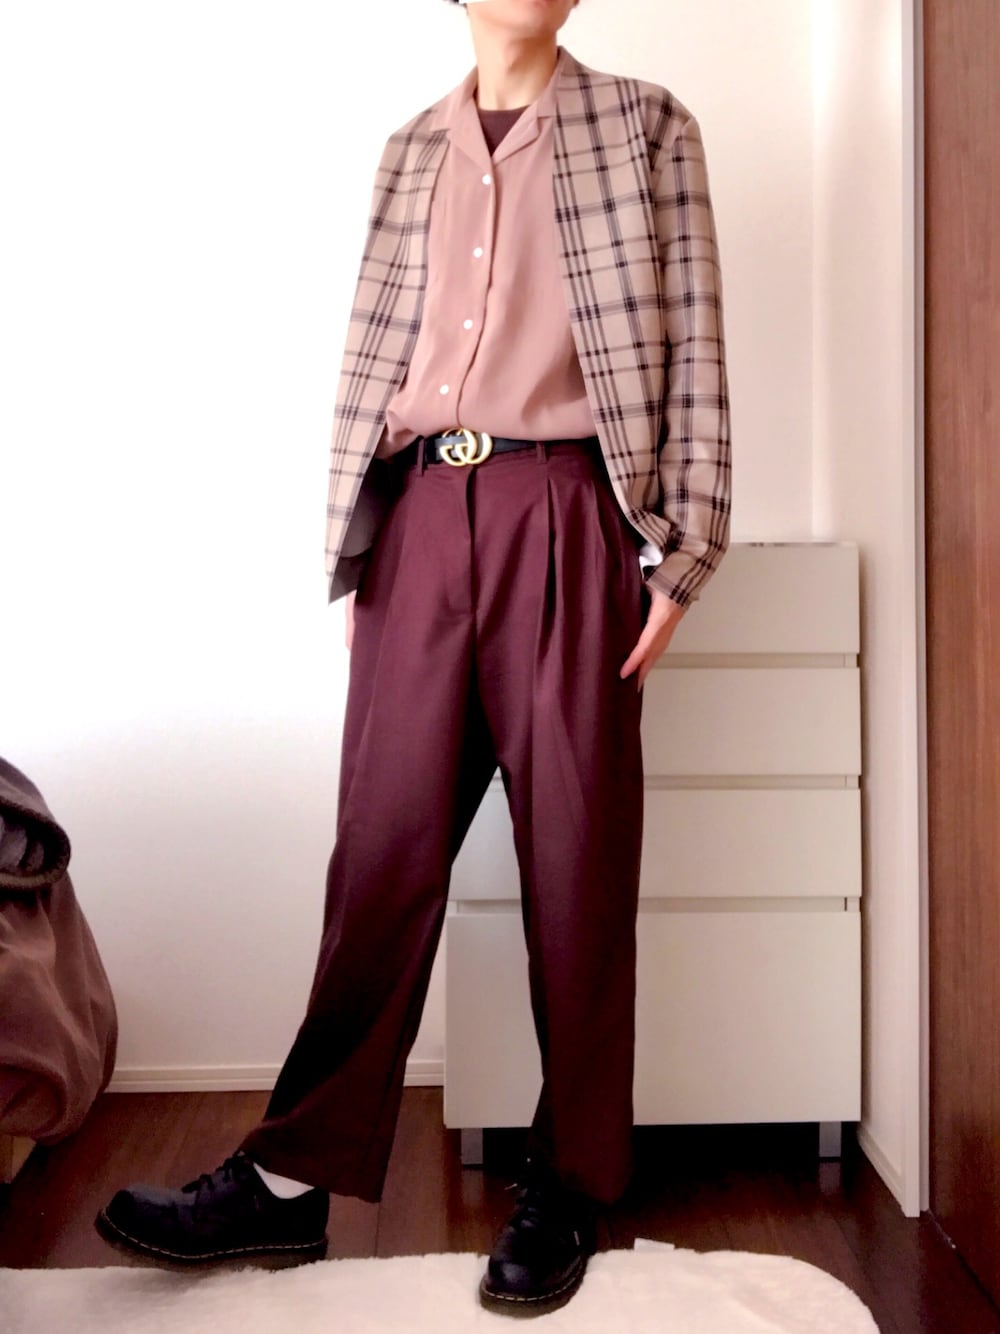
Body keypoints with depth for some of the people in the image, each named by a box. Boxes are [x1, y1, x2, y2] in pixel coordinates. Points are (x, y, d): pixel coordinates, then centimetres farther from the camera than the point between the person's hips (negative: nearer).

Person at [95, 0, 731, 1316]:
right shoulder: (411, 148, 20)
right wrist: (349, 553, 9)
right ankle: (296, 1173, 9)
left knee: (577, 855, 1)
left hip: (563, 516, -2)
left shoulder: (644, 126, 11)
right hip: (421, 518, 3)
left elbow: (692, 349, 3)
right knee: (383, 846, 1)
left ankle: (570, 1185, 13)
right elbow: (371, 358, 16)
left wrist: (680, 551, -5)